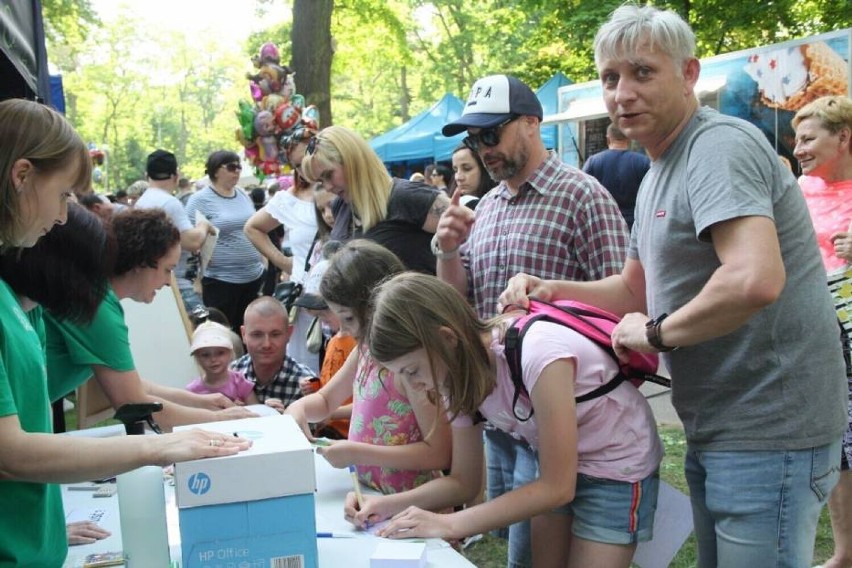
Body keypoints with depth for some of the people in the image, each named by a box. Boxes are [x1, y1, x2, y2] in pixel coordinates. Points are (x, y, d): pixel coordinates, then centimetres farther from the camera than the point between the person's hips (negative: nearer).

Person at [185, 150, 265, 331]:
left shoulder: (243, 195, 11)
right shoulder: (199, 200, -9)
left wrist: (262, 262, 18)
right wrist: (197, 278, -14)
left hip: (254, 276, 6)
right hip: (220, 280, -6)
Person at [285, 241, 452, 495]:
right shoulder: (367, 349, 7)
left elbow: (439, 453, -20)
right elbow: (326, 400, 22)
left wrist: (357, 453, -20)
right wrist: (299, 409, 0)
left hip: (407, 506, -7)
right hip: (368, 494, 7)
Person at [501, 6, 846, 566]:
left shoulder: (719, 146, -19)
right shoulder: (659, 175, 14)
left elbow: (755, 279, -34)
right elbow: (637, 289, 23)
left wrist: (655, 332, -19)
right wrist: (551, 289, 7)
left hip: (767, 434, -10)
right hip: (715, 431, 10)